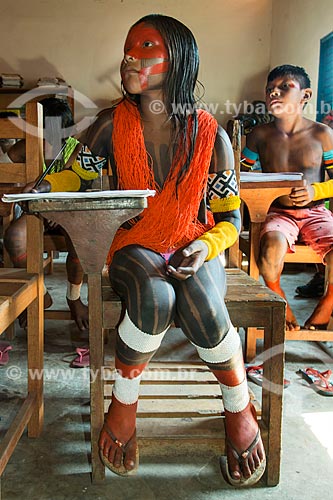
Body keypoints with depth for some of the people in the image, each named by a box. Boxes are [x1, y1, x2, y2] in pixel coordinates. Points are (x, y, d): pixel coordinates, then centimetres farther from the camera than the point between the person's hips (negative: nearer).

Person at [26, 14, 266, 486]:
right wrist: (39, 189, -15)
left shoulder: (211, 136, -7)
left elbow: (229, 220, -1)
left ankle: (240, 408, -4)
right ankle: (123, 406, -9)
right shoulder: (112, 126, -5)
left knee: (200, 305, -32)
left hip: (194, 249, 0)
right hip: (134, 248, 0)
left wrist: (203, 248, -20)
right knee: (155, 294, -35)